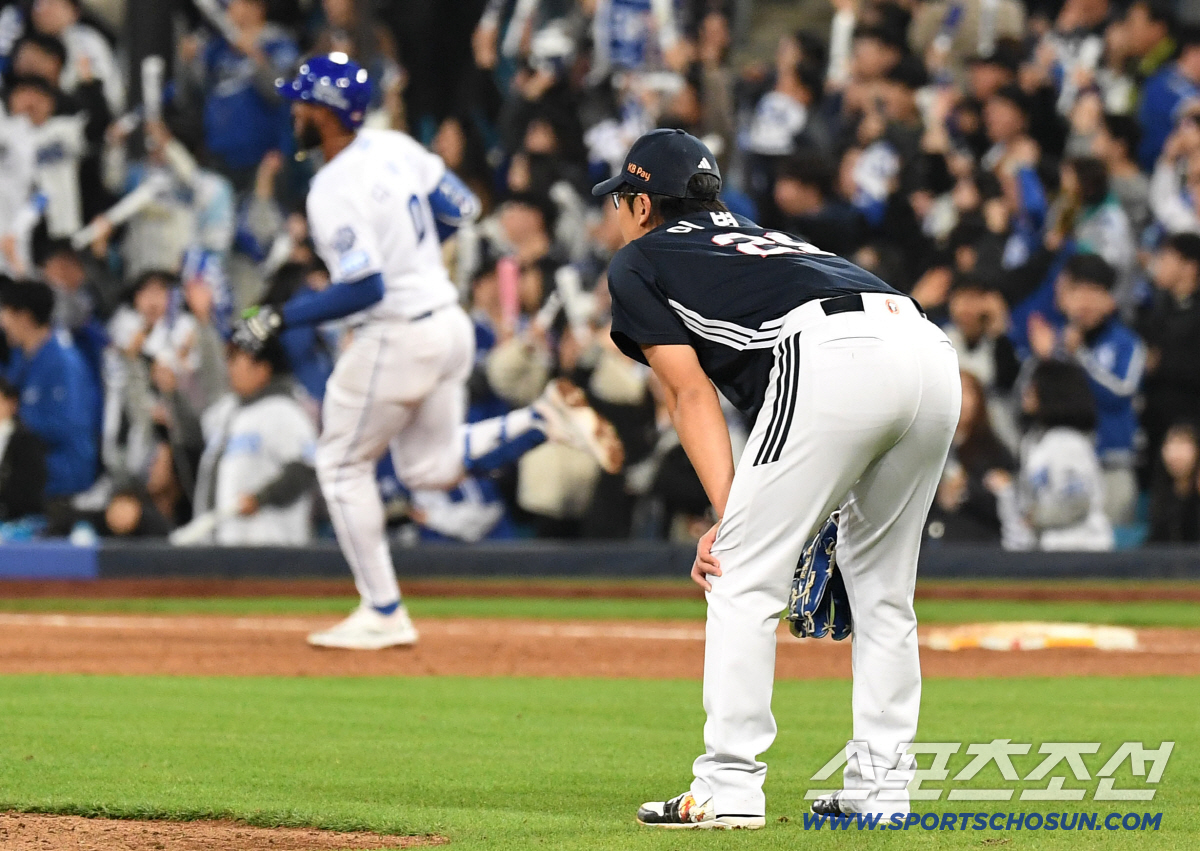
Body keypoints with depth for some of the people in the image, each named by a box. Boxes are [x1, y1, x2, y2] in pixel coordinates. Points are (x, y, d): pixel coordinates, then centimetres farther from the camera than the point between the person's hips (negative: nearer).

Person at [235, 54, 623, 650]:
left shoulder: (333, 192, -21)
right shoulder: (396, 148, 5)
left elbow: (364, 289, -26)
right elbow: (463, 208, 13)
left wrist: (281, 319, -19)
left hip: (397, 340, -8)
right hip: (450, 325, 8)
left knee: (342, 466, 8)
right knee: (428, 467, 21)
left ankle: (383, 615, 9)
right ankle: (545, 419, 2)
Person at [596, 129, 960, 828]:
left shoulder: (638, 262, 22)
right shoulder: (765, 240, 40)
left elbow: (692, 395, 9)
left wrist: (729, 519, 1)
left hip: (834, 358, -7)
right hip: (931, 346, 7)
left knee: (742, 574, 2)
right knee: (882, 585, 19)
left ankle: (729, 789, -2)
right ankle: (881, 788, 18)